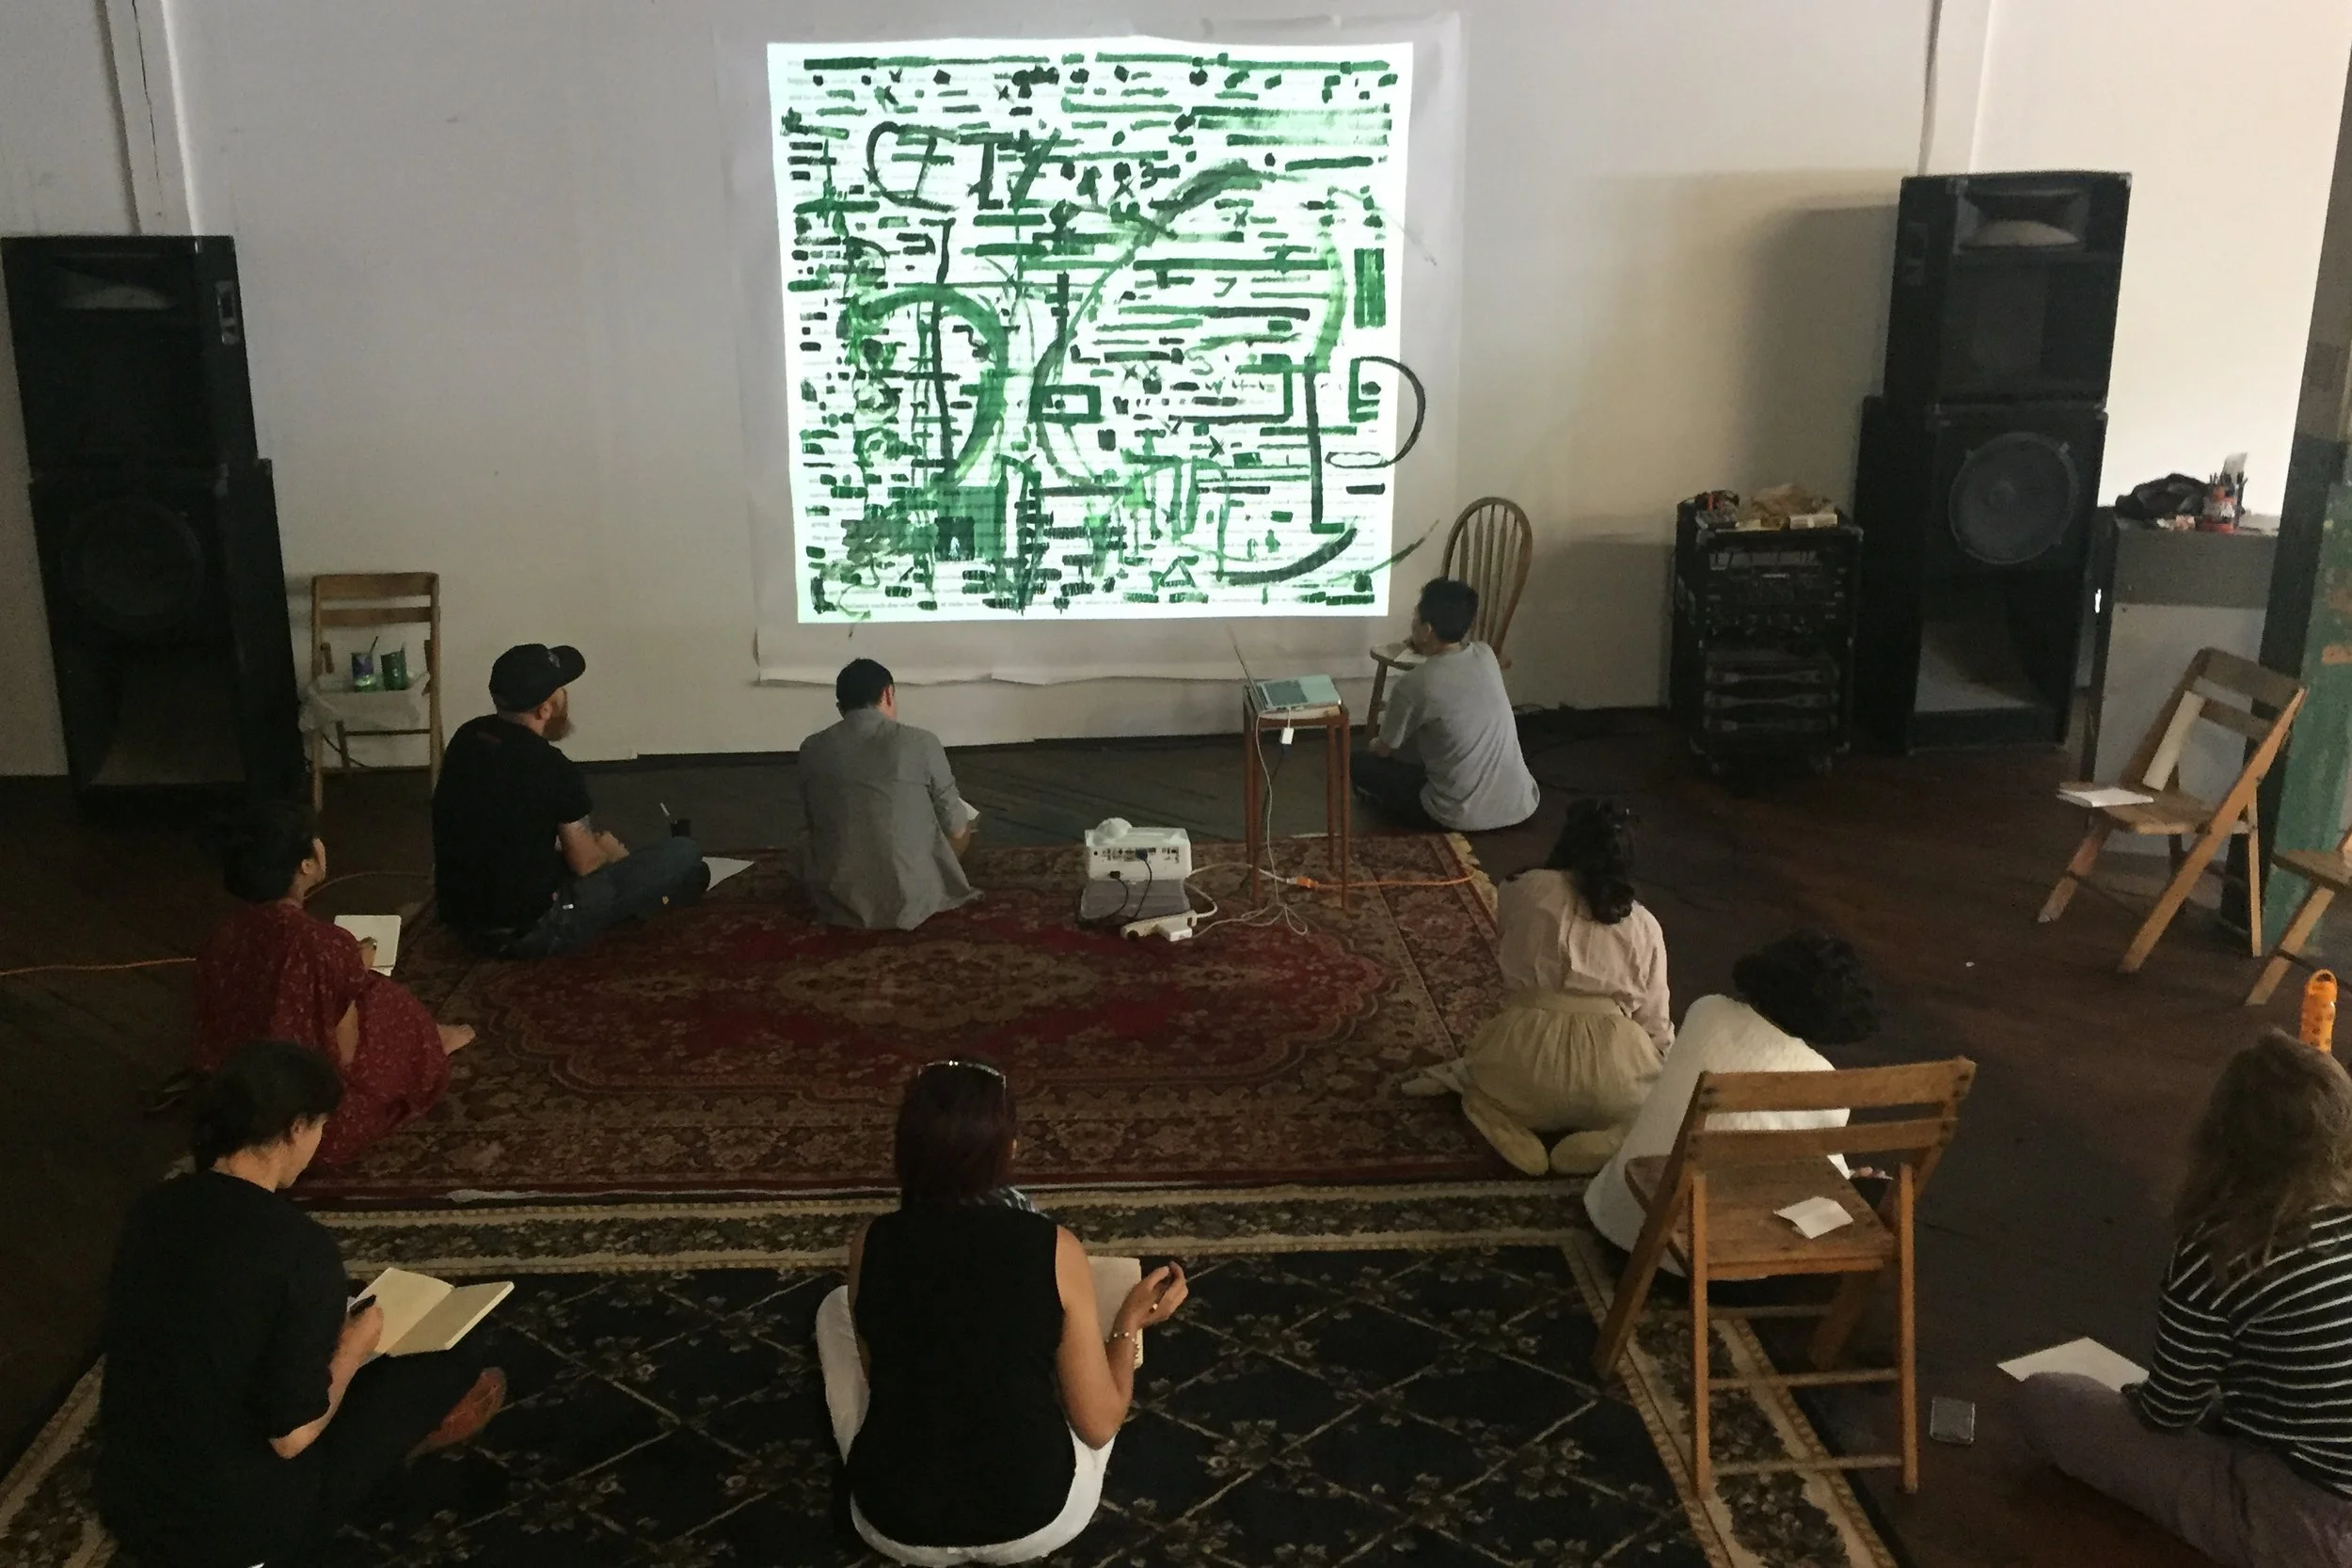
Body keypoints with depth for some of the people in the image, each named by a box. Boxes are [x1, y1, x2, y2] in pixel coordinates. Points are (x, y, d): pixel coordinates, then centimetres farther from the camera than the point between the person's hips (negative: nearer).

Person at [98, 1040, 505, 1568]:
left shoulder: (153, 1208, -3)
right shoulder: (300, 1246, -24)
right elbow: (292, 1436, -21)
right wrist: (352, 1350, -3)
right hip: (236, 1523, -7)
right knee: (464, 1374, 8)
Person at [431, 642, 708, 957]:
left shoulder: (467, 737, 0)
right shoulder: (553, 770, -21)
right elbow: (585, 863, -7)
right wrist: (608, 851, 16)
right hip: (526, 930, -8)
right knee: (685, 857, -3)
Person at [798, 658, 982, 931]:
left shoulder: (812, 749, -4)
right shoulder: (921, 743, -12)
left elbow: (811, 823, 11)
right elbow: (955, 827, -3)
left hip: (837, 901, 3)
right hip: (911, 900, -2)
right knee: (964, 824, 25)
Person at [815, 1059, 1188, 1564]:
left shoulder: (871, 1244, -7)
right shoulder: (1055, 1250, -12)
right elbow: (1099, 1425, -6)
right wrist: (1130, 1322, 10)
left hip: (899, 1526, 0)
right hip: (1038, 1521, 0)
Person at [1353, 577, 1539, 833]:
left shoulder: (1415, 683, -16)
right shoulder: (1486, 655, 1)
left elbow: (1384, 749, 4)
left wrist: (1375, 744, 25)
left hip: (1464, 818, -7)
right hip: (1520, 806, 7)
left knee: (1362, 761, 13)